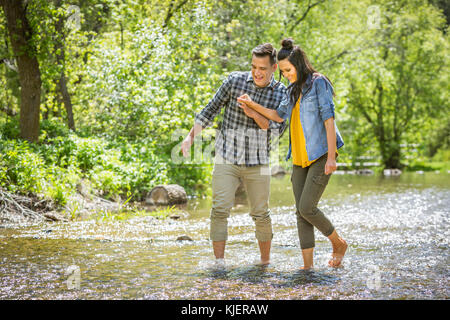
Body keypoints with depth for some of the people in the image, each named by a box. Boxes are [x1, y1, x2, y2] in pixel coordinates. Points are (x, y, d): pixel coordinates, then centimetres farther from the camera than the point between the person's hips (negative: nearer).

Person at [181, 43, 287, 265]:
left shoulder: (281, 94, -2)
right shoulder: (235, 80, -3)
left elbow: (277, 130, -7)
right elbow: (211, 109, 3)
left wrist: (254, 115, -23)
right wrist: (191, 136, -5)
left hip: (257, 163, 1)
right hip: (226, 159, -1)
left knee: (260, 214, 6)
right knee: (220, 209, -11)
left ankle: (265, 260, 24)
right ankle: (219, 261, -6)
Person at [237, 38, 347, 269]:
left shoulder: (318, 83, -8)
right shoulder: (293, 89, 16)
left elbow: (329, 120, -13)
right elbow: (279, 116, 16)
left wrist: (331, 157, -18)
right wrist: (252, 105, 3)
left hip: (320, 155, -8)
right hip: (300, 158, 8)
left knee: (307, 207, -12)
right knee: (301, 211, 2)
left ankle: (339, 243, 12)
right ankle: (308, 265, 6)